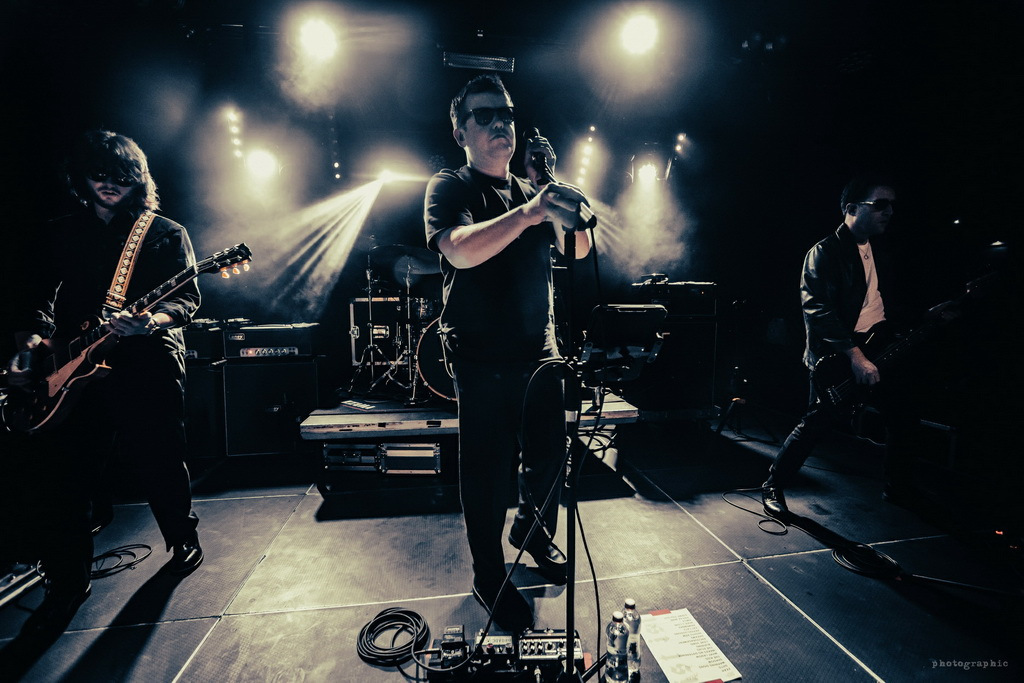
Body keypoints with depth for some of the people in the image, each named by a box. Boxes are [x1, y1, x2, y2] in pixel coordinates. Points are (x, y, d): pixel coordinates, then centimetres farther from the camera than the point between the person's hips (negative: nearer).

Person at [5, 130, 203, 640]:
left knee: (160, 465, 1)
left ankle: (183, 541, 27)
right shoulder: (60, 235, 17)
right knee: (63, 474, 1)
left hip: (148, 364, -3)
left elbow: (186, 298, -4)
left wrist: (149, 320, -23)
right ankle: (67, 583, 20)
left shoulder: (165, 233, 6)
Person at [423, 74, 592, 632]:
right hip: (483, 356, -5)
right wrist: (529, 212, -35)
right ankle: (488, 577, 24)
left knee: (548, 453, 14)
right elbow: (459, 250, -24)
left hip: (540, 348, 6)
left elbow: (578, 250, 7)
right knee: (489, 471, 2)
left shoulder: (530, 190, 16)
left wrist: (564, 206, -10)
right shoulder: (449, 188, -2)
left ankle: (533, 532, 42)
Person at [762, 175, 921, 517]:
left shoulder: (879, 251, 15)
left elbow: (889, 301, 25)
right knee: (818, 422, -9)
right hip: (837, 355, -8)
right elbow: (817, 310, -22)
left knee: (903, 417, 12)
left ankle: (898, 491, 31)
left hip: (878, 348, 8)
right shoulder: (825, 252, -12)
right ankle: (773, 486, 6)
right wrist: (854, 354, -27)